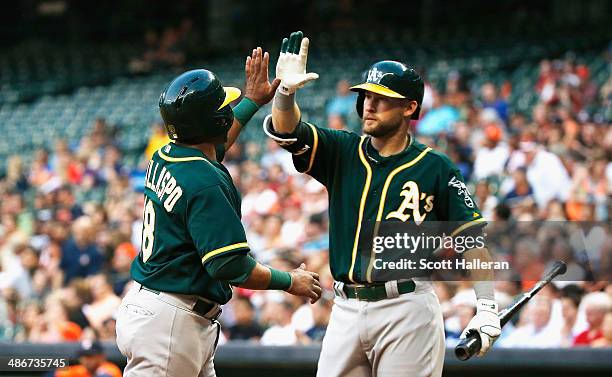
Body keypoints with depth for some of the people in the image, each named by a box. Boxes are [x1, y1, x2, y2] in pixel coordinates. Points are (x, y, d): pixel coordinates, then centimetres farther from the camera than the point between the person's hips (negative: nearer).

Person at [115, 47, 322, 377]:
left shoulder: (163, 159, 9)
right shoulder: (205, 183, -20)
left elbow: (209, 144, 35)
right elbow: (230, 266, -21)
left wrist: (252, 101, 43)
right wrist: (291, 282, -7)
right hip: (169, 323, -10)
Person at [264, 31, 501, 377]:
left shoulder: (436, 169, 1)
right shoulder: (343, 153, 11)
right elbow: (285, 130, -3)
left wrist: (487, 307, -9)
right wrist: (286, 90, -24)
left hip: (407, 310, -4)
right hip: (347, 310, 4)